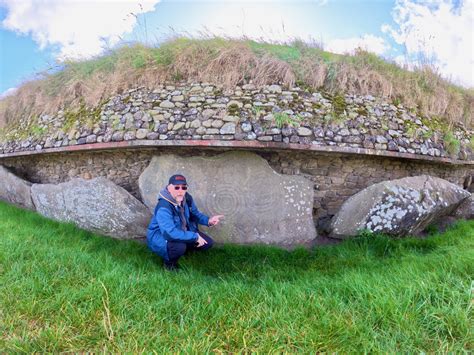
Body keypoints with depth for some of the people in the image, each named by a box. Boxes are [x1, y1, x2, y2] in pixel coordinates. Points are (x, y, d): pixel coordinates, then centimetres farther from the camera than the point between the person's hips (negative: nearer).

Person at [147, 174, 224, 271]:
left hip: (183, 233, 8)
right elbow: (170, 233, -41)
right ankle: (169, 262, -4)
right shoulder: (163, 208, -33)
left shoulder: (187, 199, -9)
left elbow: (195, 214, 9)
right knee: (179, 247, -38)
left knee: (208, 243, 0)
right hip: (160, 237, -7)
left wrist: (208, 220, -12)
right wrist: (195, 236, -35)